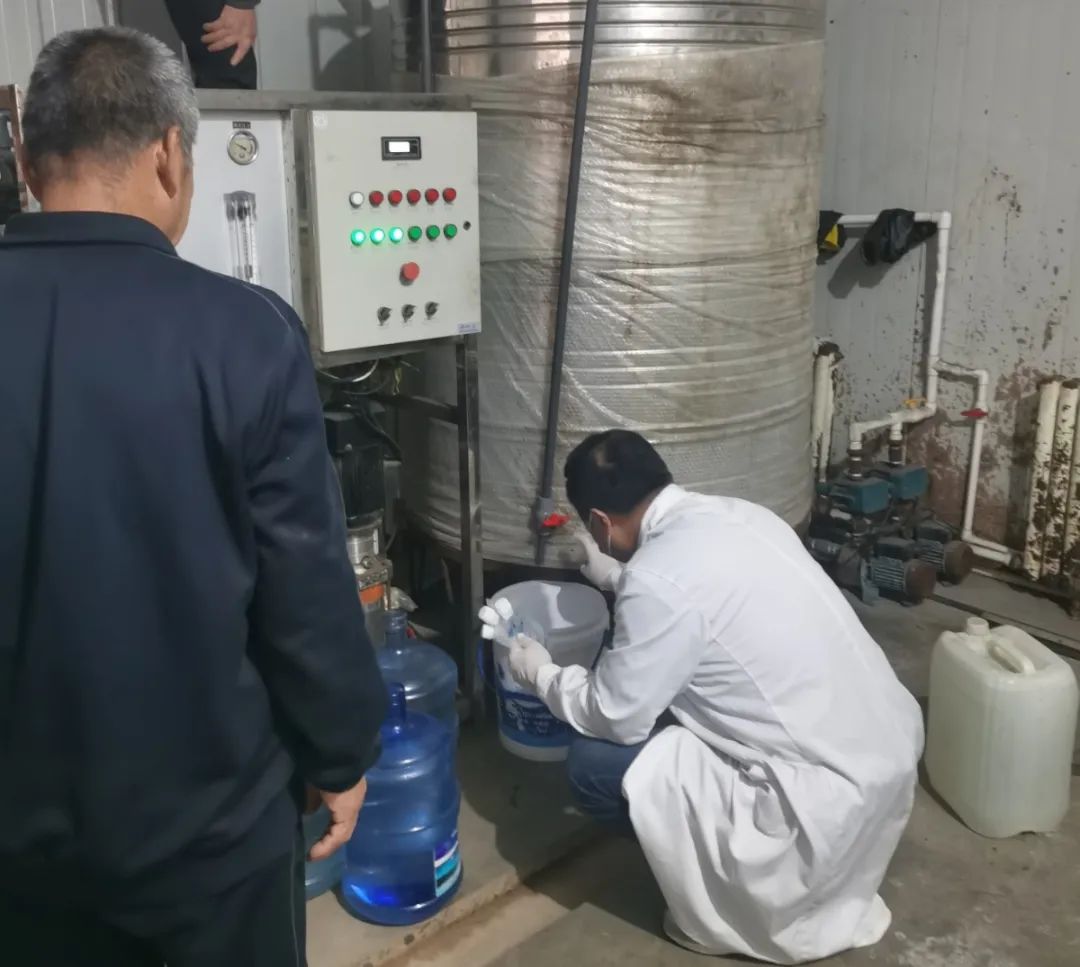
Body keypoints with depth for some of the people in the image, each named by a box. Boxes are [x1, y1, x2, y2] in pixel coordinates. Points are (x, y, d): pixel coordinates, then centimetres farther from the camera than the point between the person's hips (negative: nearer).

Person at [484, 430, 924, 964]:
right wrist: (618, 579, 35)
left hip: (833, 791, -9)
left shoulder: (659, 579, -21)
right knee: (673, 688, 24)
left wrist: (543, 676, 8)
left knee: (595, 764, -4)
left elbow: (617, 717, -10)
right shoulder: (737, 515, 5)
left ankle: (737, 904, 12)